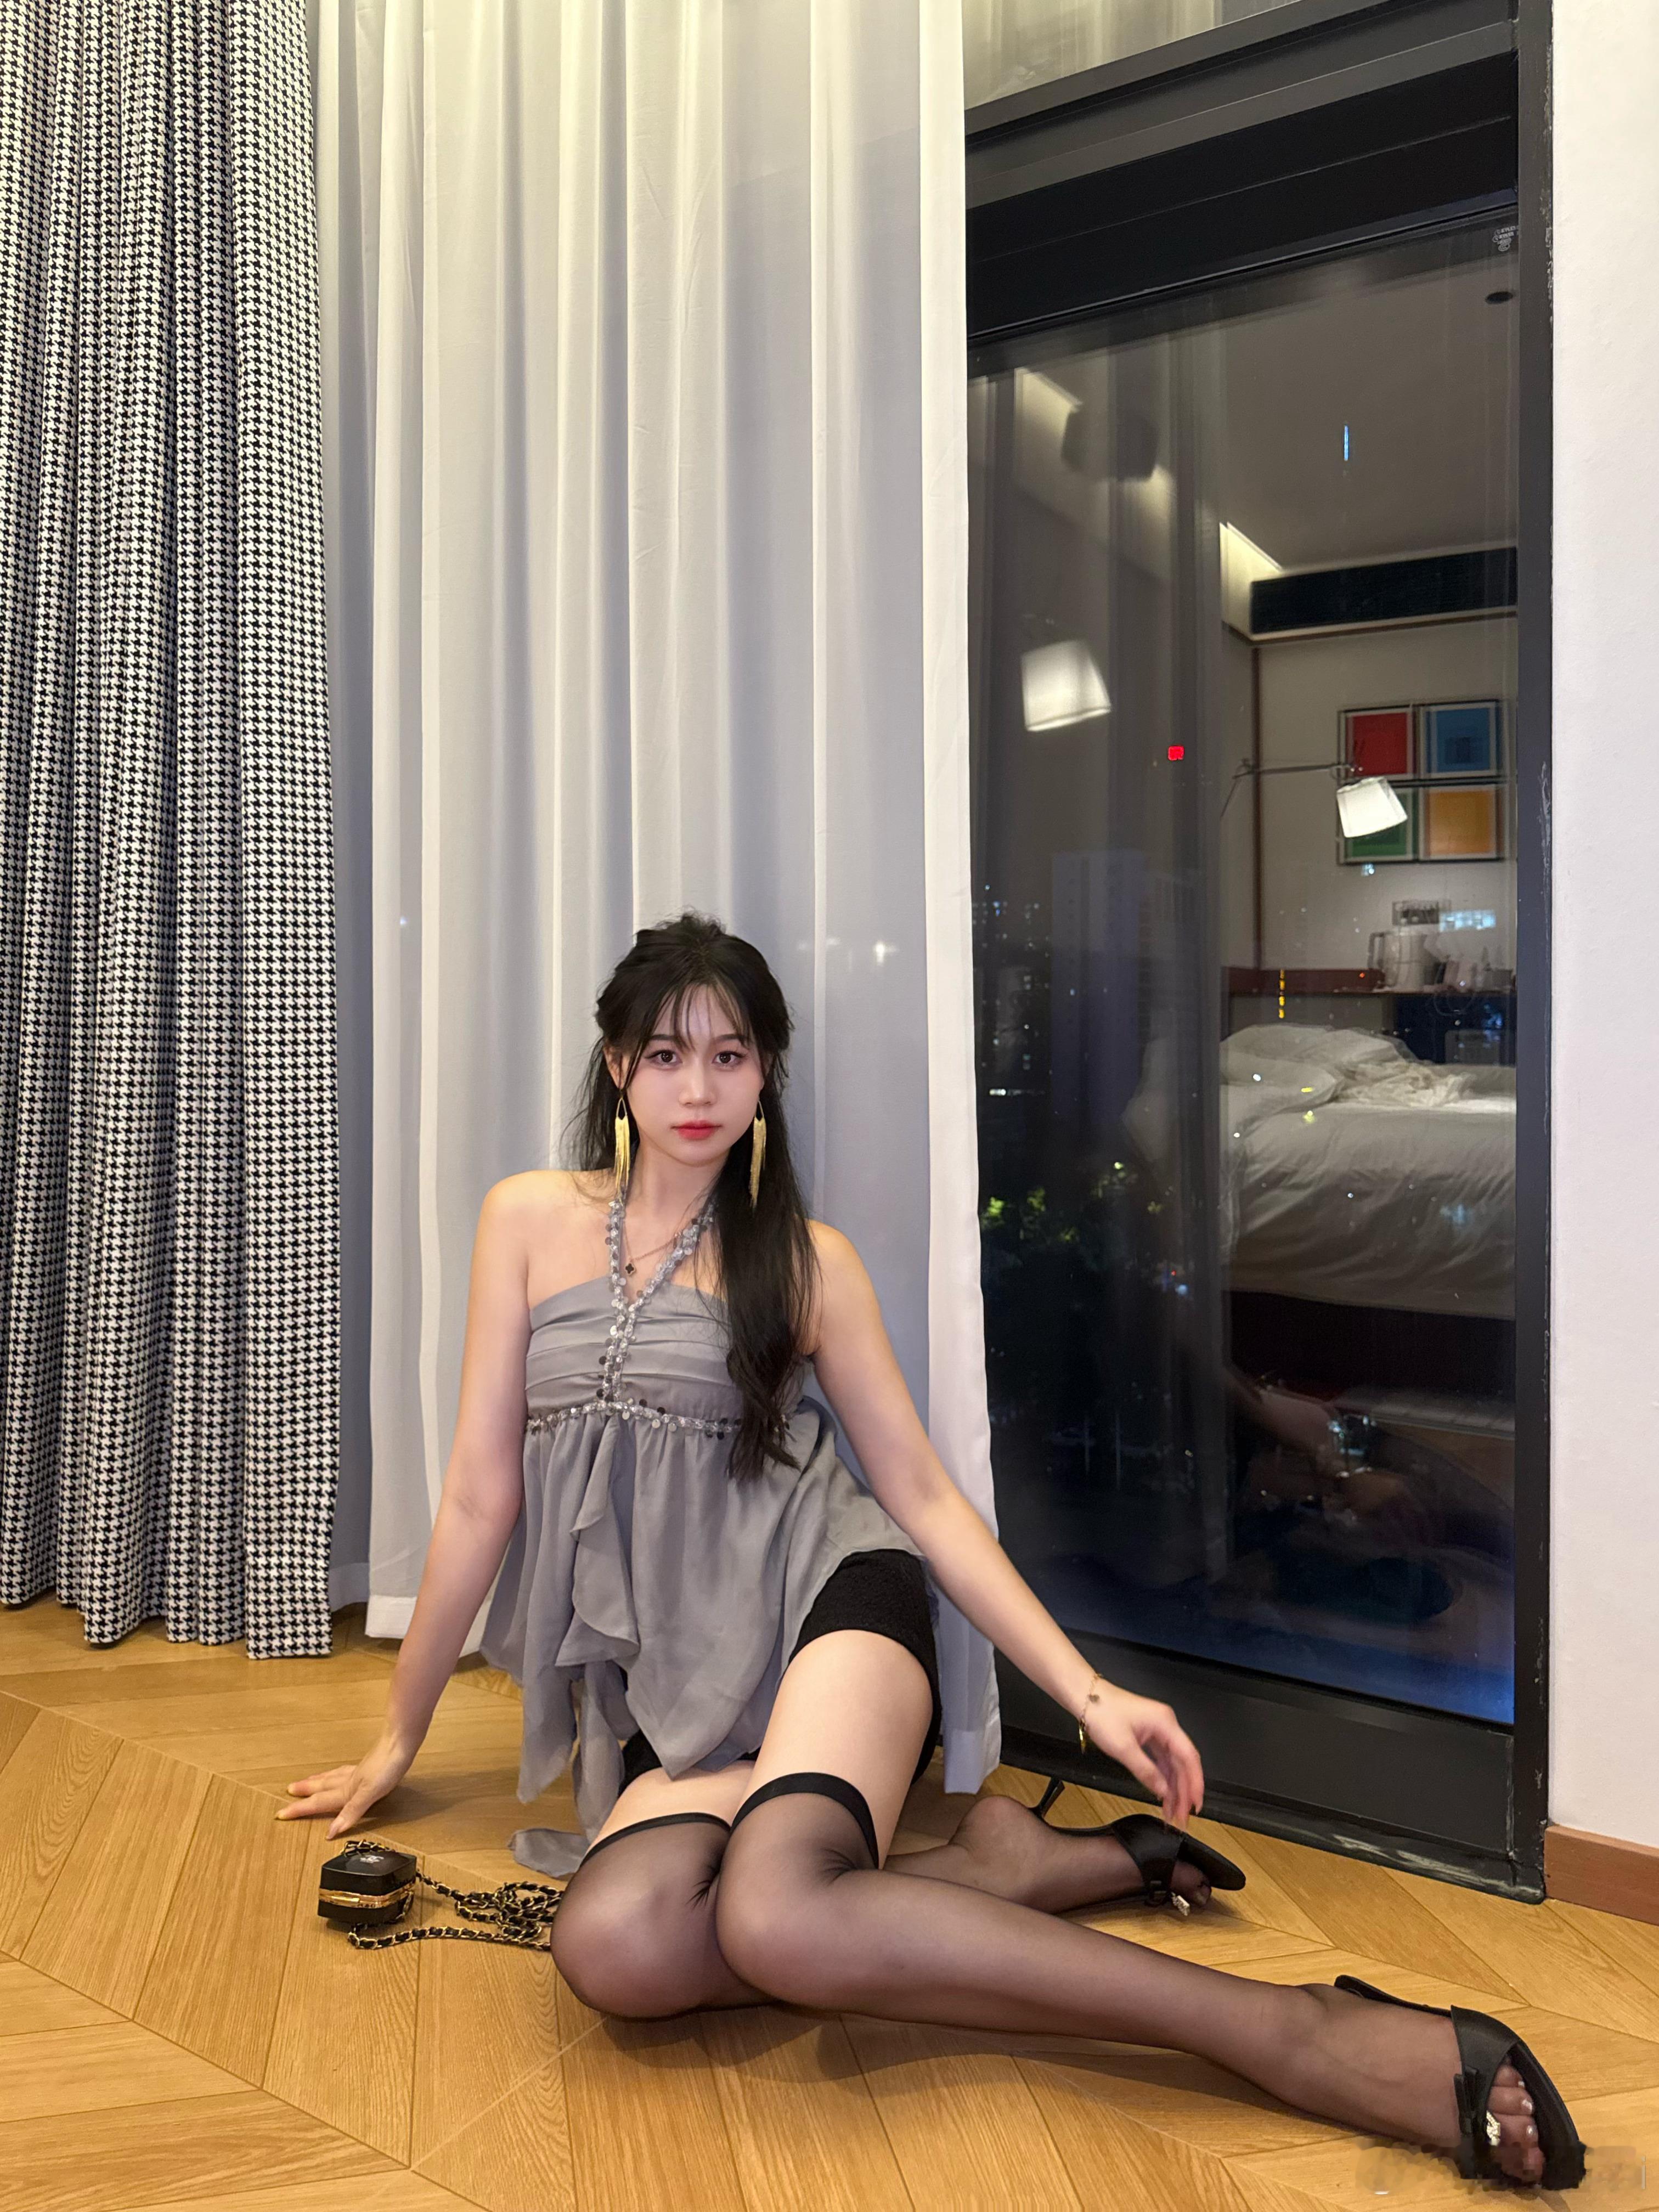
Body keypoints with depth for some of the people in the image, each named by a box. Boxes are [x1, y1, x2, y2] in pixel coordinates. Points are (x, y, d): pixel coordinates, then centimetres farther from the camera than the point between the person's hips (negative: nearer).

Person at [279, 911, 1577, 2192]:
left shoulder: (809, 1258, 6)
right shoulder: (531, 1220, 8)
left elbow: (921, 1491, 5)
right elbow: (482, 1494, 11)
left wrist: (1088, 1693, -5)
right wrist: (397, 1742, 14)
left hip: (824, 1598, -2)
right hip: (666, 1676, 2)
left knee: (775, 1912, -34)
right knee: (614, 1946, -31)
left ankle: (1290, 2030, -25)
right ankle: (1000, 1872, -12)